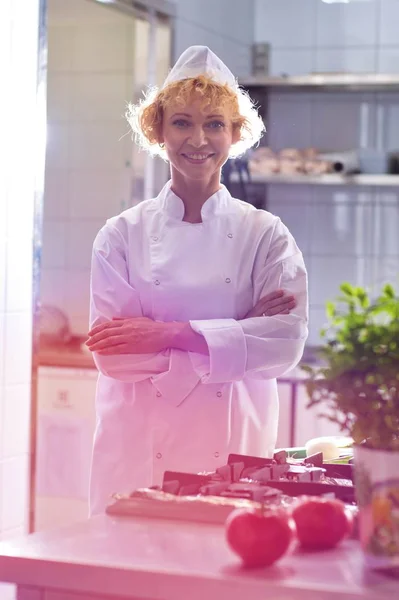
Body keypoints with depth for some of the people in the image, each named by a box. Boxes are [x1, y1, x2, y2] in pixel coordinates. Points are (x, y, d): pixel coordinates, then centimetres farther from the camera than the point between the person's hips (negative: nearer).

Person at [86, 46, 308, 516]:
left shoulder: (266, 235, 3)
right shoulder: (123, 234, 1)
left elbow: (287, 340, -9)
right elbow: (111, 351, -8)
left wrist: (170, 334, -17)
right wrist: (239, 332, -12)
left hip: (234, 446, 0)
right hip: (139, 451, 0)